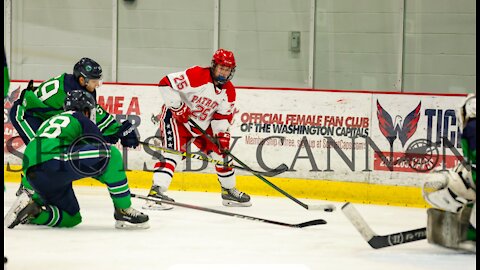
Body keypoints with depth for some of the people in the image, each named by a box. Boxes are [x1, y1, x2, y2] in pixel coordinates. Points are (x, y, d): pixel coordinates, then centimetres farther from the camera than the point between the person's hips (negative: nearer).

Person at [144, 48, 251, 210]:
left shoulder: (229, 91, -2)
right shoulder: (197, 76, -24)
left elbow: (224, 116, 5)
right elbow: (166, 84, -27)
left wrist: (222, 134, -10)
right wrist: (178, 107, -26)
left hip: (203, 124, 7)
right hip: (177, 118, -7)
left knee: (221, 151, 8)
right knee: (173, 152, -24)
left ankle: (229, 191, 26)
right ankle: (156, 191, -32)